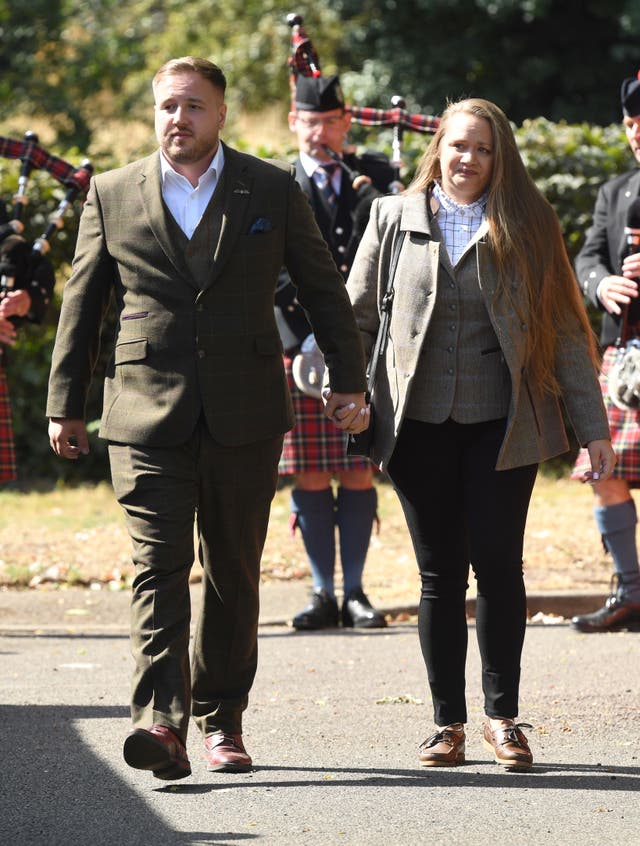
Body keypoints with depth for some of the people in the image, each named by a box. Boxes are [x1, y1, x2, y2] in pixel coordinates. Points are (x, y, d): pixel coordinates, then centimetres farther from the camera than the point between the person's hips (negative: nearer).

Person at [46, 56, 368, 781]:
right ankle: (160, 722, -23)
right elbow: (81, 306, 11)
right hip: (146, 413, -1)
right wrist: (64, 404, 8)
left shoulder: (272, 191, 7)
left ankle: (221, 720, 18)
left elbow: (324, 290, 11)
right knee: (158, 565, -13)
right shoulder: (111, 196, 7)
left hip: (244, 417, 1)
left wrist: (348, 382, 6)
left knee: (234, 572, 8)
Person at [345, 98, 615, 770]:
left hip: (502, 426, -1)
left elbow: (565, 329, 4)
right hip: (420, 425, 1)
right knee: (440, 575, 4)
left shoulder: (526, 225, 4)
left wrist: (592, 426, 1)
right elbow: (356, 316, 13)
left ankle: (501, 715, 11)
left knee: (497, 566, -3)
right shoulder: (394, 219, 7)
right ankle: (447, 723, 12)